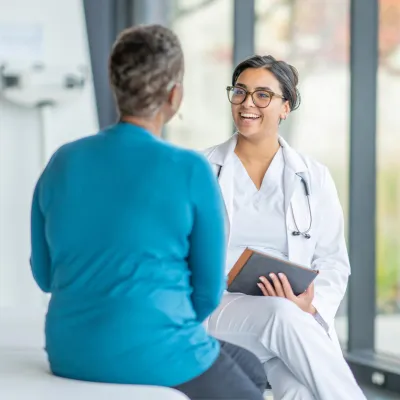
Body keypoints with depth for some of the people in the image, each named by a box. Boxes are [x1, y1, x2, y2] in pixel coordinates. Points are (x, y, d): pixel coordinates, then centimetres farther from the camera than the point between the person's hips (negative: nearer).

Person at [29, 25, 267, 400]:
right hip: (155, 361, -6)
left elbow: (45, 272, 11)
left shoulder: (62, 162, 2)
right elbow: (208, 289, -5)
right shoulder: (191, 171, -12)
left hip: (72, 357, 6)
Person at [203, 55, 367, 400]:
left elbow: (333, 262, 10)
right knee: (283, 315, -36)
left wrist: (311, 306, -13)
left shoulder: (314, 178, 11)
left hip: (298, 318, 0)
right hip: (218, 312, 0)